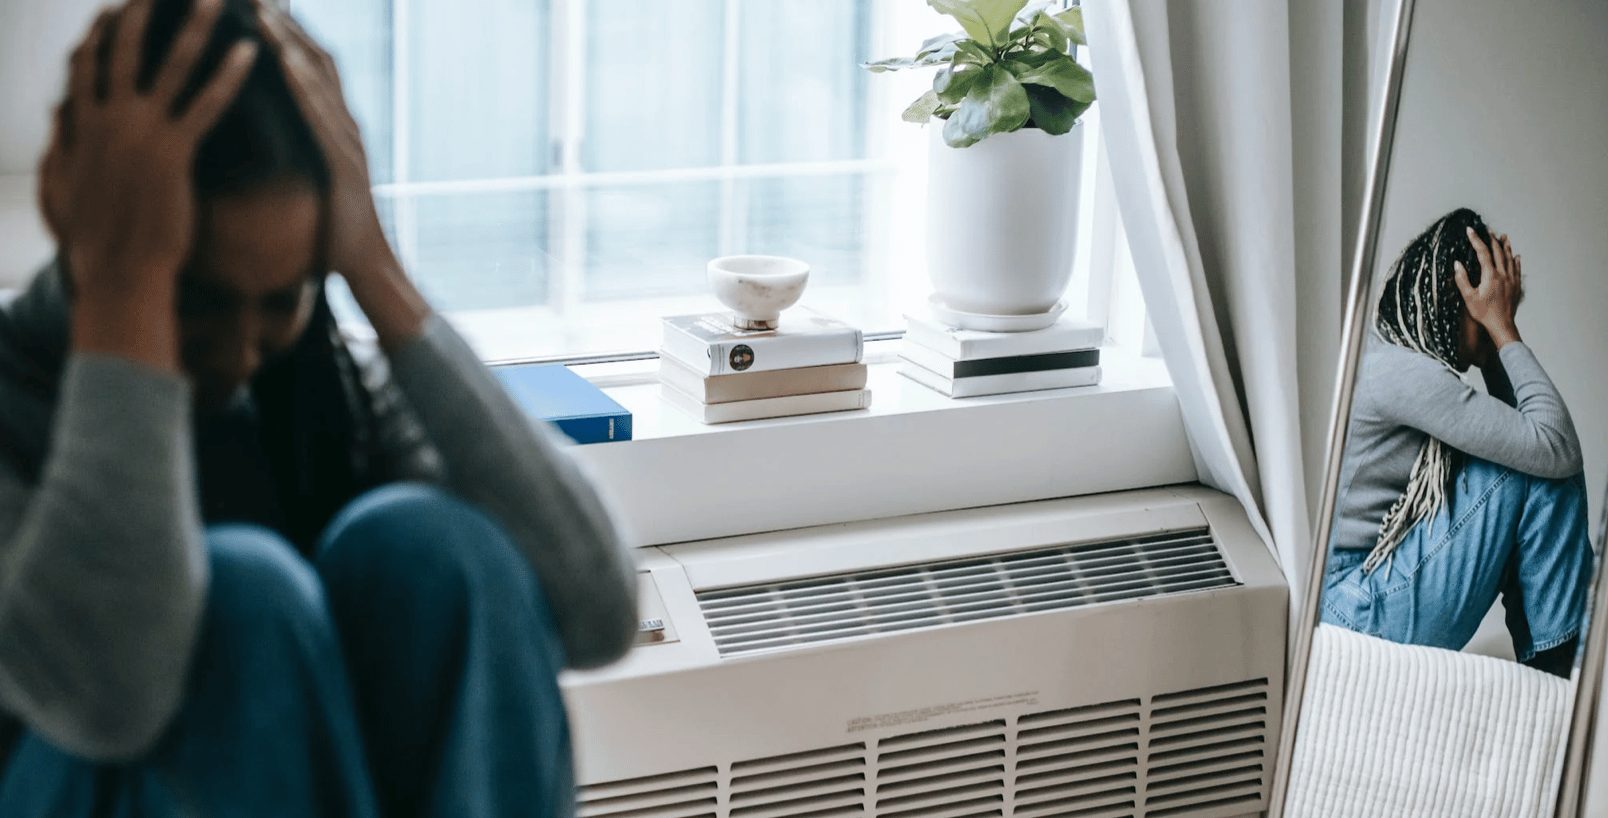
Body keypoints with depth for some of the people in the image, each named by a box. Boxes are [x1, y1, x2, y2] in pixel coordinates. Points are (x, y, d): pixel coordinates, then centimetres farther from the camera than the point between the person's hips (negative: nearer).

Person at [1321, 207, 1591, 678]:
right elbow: (1557, 447, -18)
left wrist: (1499, 334, 6)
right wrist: (1503, 329, -10)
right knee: (1541, 469, -11)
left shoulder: (1386, 353, 12)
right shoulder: (1404, 372, -19)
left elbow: (1511, 428, 16)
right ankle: (1560, 666, 0)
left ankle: (1542, 669, 13)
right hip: (1359, 614, -10)